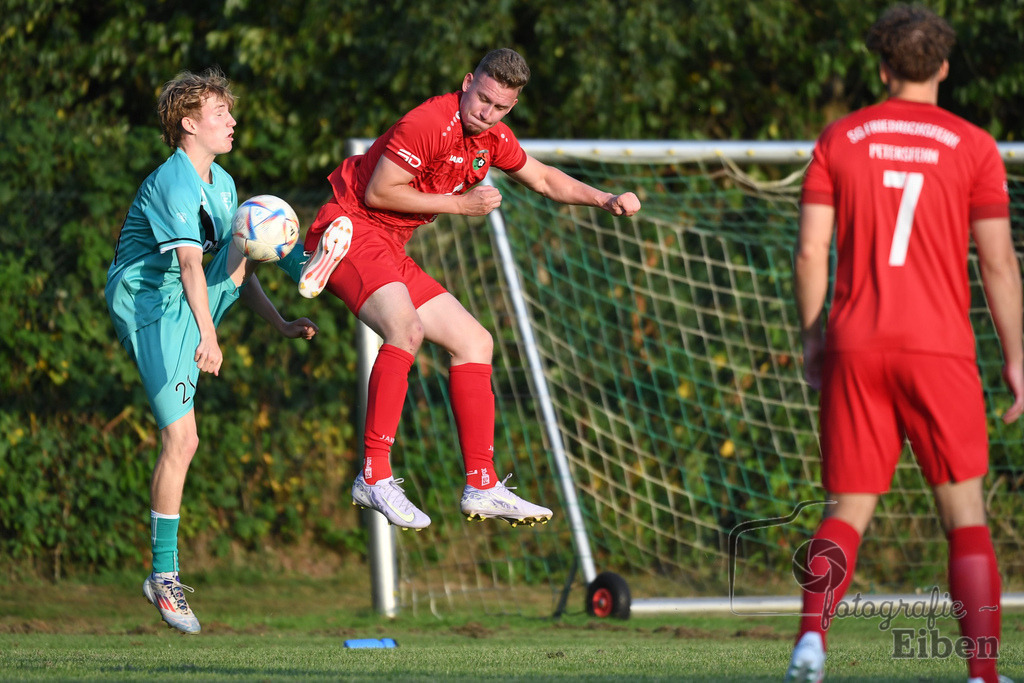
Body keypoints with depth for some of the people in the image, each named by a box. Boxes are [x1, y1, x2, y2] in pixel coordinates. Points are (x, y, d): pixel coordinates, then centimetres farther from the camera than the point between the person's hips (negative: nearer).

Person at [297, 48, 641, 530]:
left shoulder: (492, 138, 8)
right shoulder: (428, 124, -20)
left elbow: (543, 179, 25)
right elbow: (378, 192, -21)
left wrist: (605, 200, 12)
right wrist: (460, 204, -16)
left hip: (388, 253, 10)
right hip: (349, 231, -10)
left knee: (475, 343, 9)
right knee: (406, 329, -34)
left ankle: (482, 488, 12)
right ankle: (374, 477, -30)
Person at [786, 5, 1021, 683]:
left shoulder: (840, 140, 6)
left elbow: (811, 250, 2)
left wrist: (812, 337, 14)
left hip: (855, 348, 2)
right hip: (940, 348, -2)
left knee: (848, 512, 8)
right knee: (966, 517, 5)